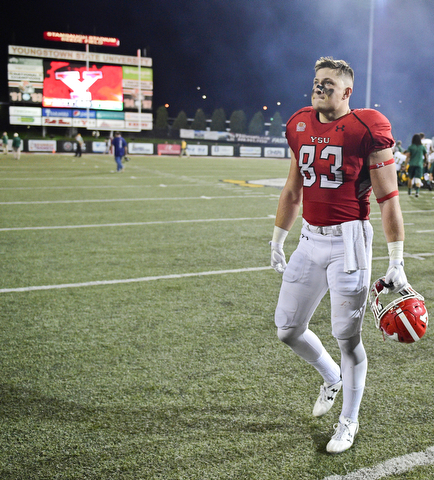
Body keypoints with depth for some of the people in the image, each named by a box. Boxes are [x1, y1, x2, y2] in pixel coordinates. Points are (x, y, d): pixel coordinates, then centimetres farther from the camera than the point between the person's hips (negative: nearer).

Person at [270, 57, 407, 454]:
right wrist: (278, 241, 23)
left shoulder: (366, 130, -10)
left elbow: (389, 200, -8)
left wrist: (396, 264, -10)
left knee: (347, 335, 1)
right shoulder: (301, 127, 9)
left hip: (348, 241, -6)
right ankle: (332, 377, 39)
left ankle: (349, 421, 22)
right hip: (311, 240, 6)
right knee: (288, 328, 10)